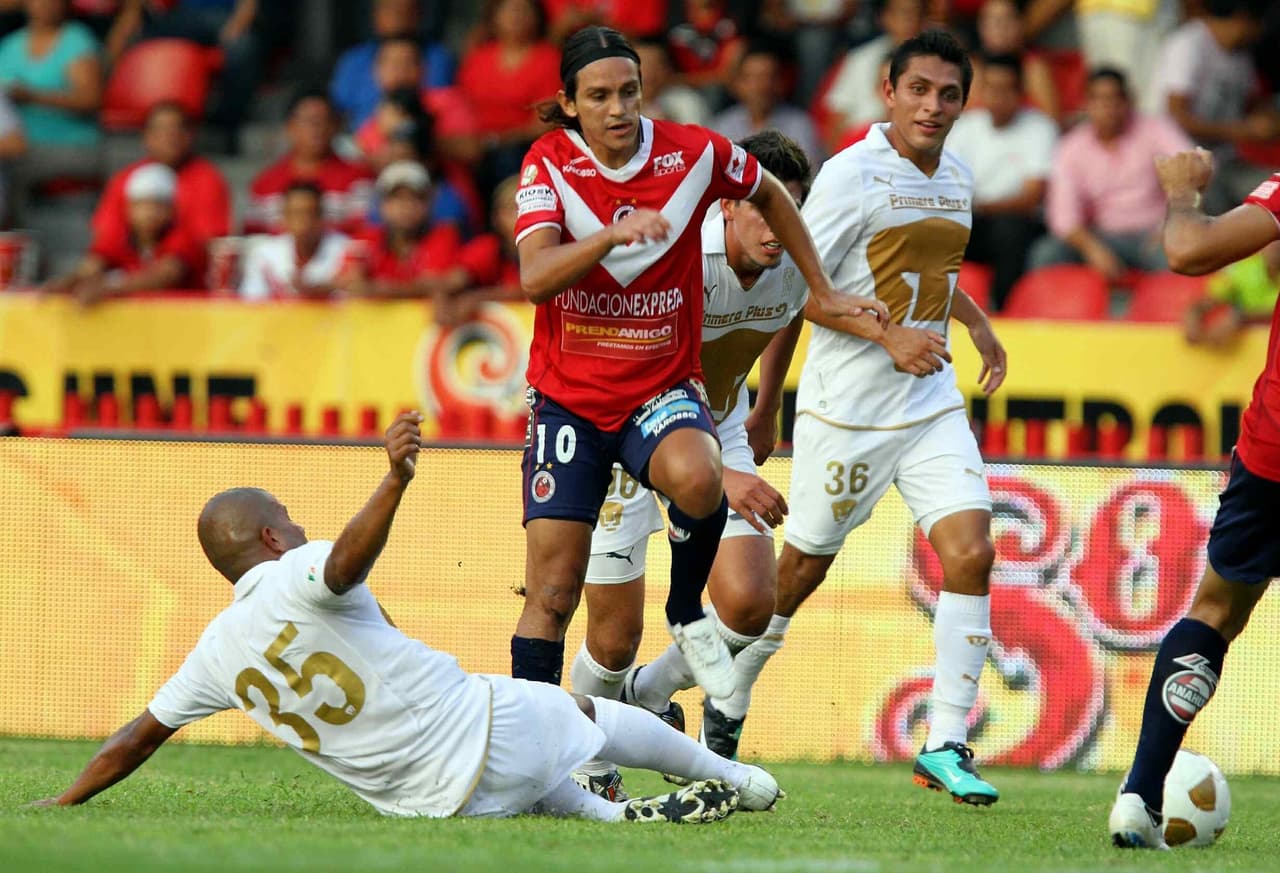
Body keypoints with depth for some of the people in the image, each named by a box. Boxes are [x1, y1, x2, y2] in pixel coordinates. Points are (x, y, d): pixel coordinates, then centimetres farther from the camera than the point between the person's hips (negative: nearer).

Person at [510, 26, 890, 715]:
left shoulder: (692, 153, -7)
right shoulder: (550, 163, -10)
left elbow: (771, 196, 14)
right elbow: (534, 278, -25)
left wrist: (823, 295, 16)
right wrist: (612, 233, -40)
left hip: (662, 387, 0)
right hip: (568, 396, 0)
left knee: (695, 476, -35)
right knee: (551, 595, -6)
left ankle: (687, 616, -8)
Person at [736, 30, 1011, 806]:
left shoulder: (957, 180, 9)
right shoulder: (852, 176, -13)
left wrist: (976, 322, 17)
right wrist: (889, 336, -20)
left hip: (932, 404, 6)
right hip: (845, 408, -5)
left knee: (971, 552, -11)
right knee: (805, 566, 5)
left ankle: (947, 743, -7)